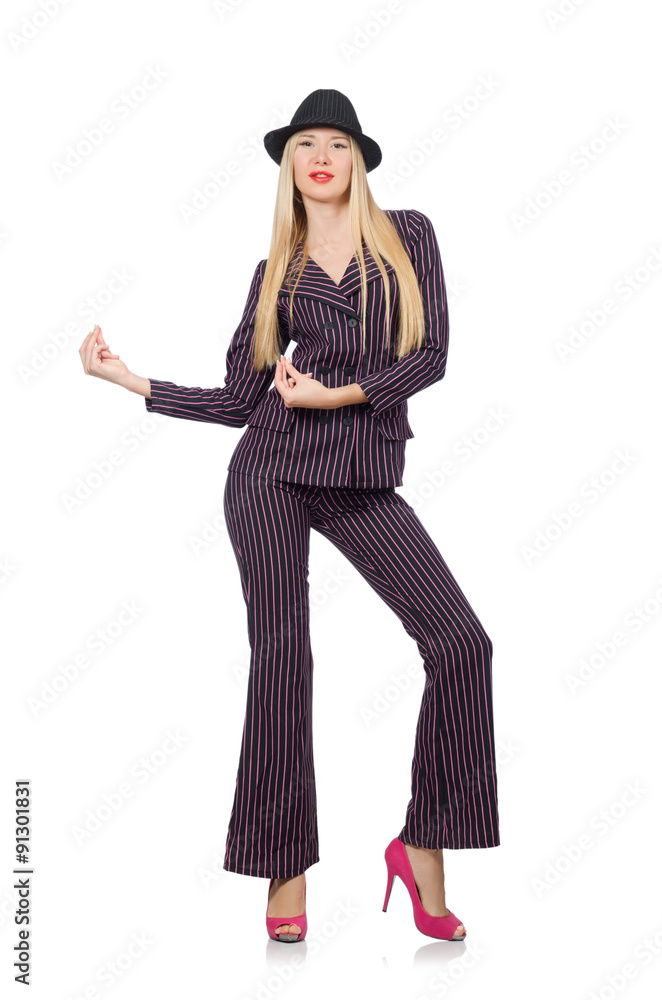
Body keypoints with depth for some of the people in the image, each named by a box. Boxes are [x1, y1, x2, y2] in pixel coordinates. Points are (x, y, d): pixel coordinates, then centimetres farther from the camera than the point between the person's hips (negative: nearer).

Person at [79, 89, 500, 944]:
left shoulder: (407, 234, 8)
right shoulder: (279, 265, 10)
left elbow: (432, 354, -2)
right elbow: (238, 399, 8)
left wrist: (335, 394, -11)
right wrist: (126, 377, 7)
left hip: (365, 480, 1)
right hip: (273, 469, 0)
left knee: (458, 639, -11)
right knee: (281, 655, -2)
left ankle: (423, 844, 3)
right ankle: (286, 874, 9)